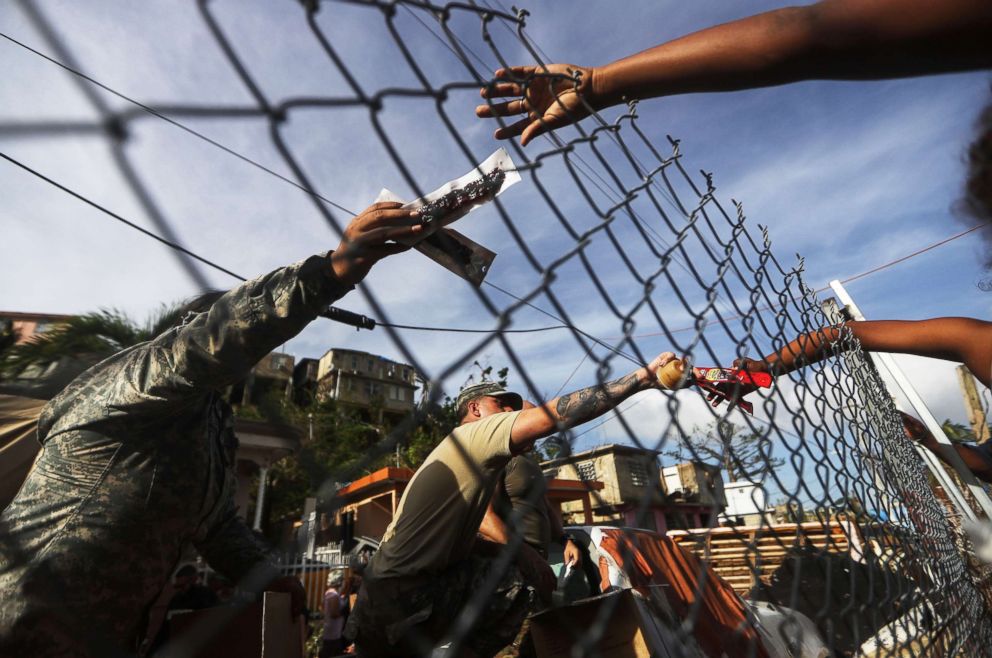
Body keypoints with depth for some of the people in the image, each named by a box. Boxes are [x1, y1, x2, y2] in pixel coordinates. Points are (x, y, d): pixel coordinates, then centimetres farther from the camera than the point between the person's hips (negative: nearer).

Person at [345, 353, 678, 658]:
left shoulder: (477, 463, 16)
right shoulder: (473, 435, -13)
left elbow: (457, 539, 13)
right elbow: (555, 415, -23)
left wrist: (515, 552, -2)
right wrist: (645, 376, -20)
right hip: (401, 594, -10)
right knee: (511, 580, -14)